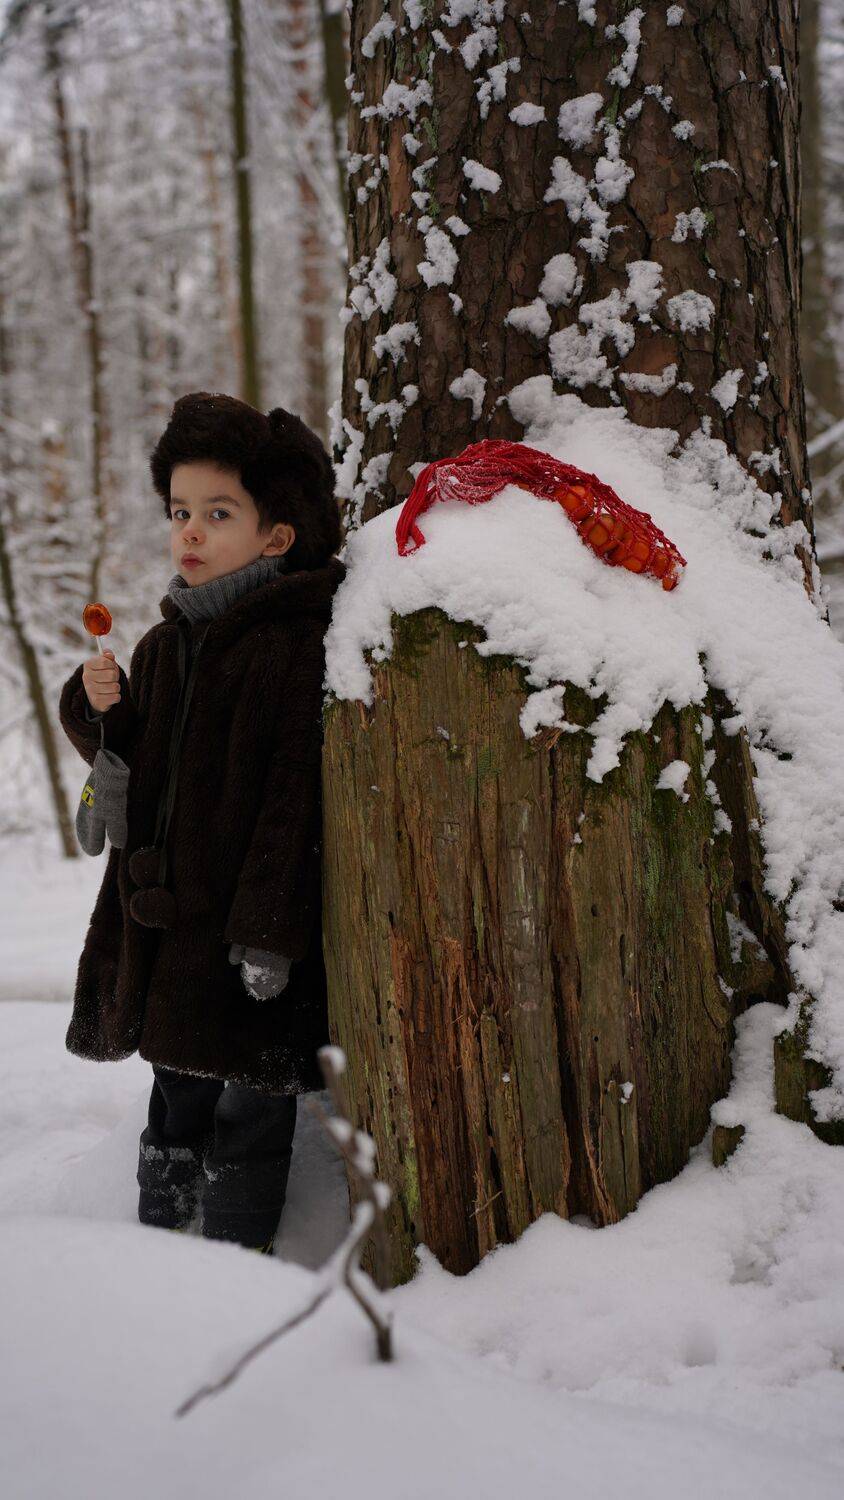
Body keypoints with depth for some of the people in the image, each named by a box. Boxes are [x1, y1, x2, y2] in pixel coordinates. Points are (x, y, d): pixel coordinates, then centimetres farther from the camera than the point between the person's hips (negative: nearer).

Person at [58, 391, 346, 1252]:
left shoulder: (295, 648, -13)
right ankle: (158, 1234, 32)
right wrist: (99, 708, -2)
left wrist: (269, 930, -19)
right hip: (165, 917, 7)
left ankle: (235, 1260, 16)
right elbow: (135, 763, 20)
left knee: (249, 1101, 4)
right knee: (176, 1088, 19)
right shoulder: (165, 645, 10)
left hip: (250, 924, -7)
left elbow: (296, 800, -17)